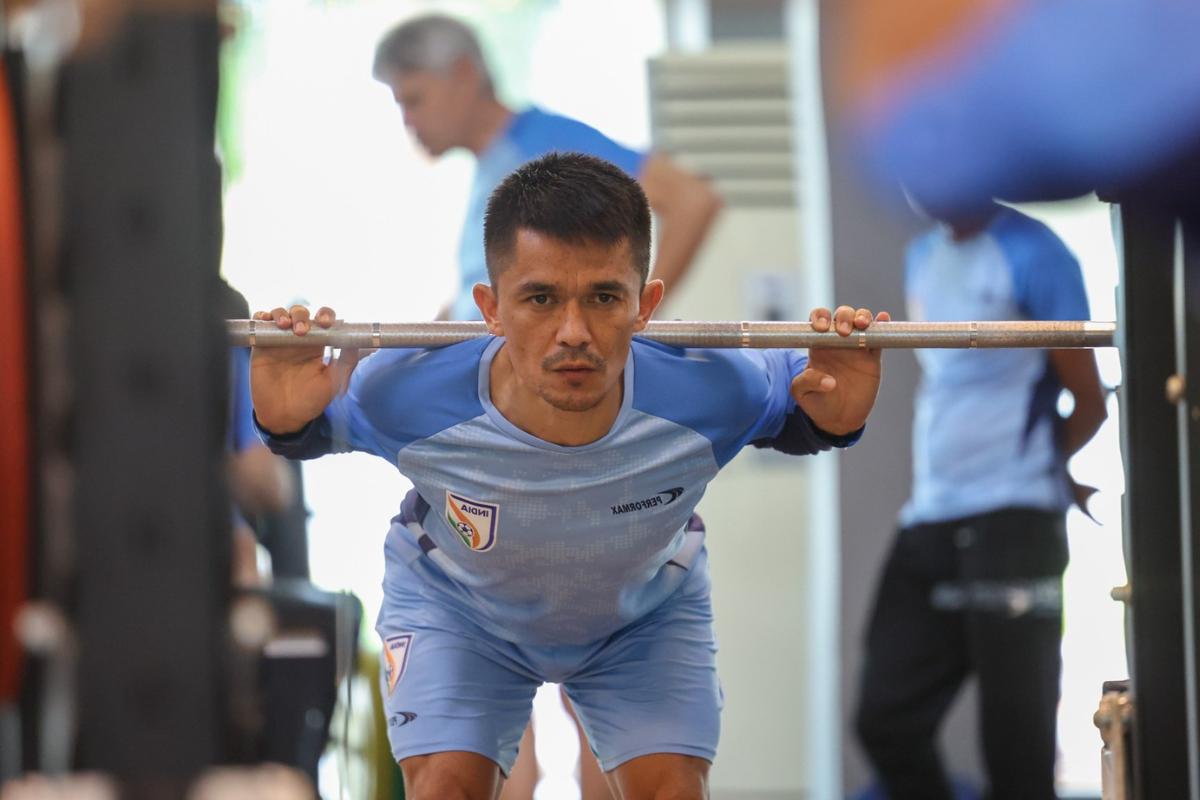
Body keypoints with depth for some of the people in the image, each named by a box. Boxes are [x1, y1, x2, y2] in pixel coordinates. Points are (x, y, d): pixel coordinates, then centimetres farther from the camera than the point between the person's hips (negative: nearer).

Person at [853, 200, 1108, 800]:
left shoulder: (1031, 254, -7)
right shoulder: (921, 257, 16)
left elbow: (1090, 402, -5)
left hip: (1012, 522, -7)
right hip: (928, 522, 7)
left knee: (1017, 735, -5)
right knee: (886, 718, 3)